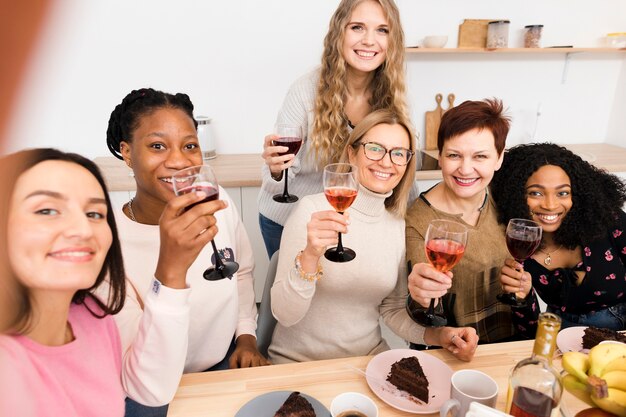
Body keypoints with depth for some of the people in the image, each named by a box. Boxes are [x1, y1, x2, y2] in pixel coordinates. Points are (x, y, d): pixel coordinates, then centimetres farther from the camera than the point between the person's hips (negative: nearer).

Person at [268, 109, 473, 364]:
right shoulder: (312, 210, -16)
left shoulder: (400, 226, -2)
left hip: (368, 357, 3)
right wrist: (309, 256, -36)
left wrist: (440, 335, -9)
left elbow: (393, 309, 8)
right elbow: (284, 314, -19)